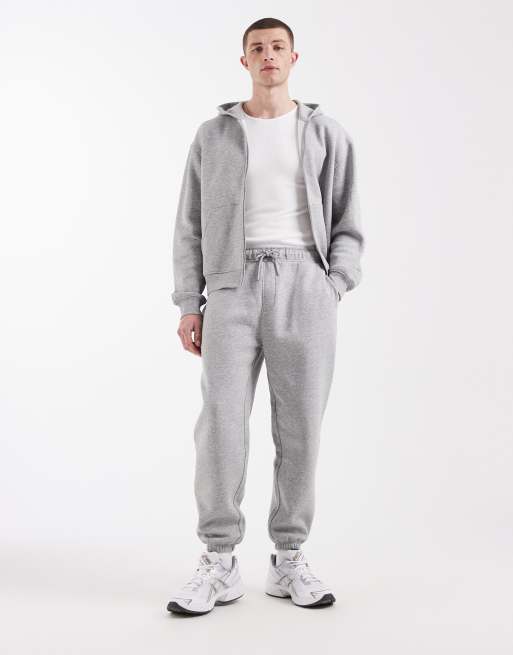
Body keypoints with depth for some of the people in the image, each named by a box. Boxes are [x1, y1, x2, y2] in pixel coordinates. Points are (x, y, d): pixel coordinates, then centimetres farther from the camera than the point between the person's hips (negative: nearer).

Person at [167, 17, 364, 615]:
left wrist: (334, 289, -3)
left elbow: (347, 227, 12)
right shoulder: (213, 136, 13)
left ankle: (289, 561, 11)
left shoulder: (328, 135, 13)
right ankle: (219, 564, 2)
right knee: (221, 425, -8)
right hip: (233, 284, 0)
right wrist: (189, 306, 2)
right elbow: (190, 228, 11)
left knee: (300, 427, -1)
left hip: (304, 282, 0)